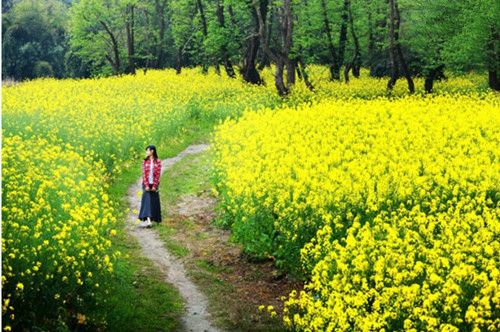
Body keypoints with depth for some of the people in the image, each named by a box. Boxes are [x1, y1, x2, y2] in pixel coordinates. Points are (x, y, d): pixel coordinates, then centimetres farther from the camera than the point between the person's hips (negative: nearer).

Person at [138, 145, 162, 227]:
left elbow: (158, 174, -4)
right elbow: (144, 173, -2)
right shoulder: (145, 161, 3)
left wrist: (154, 186, -10)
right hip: (146, 184, 0)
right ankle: (148, 220, -21)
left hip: (154, 184, 0)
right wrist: (146, 185, -10)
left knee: (154, 201, 3)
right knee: (146, 200, -11)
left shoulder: (158, 161, 0)